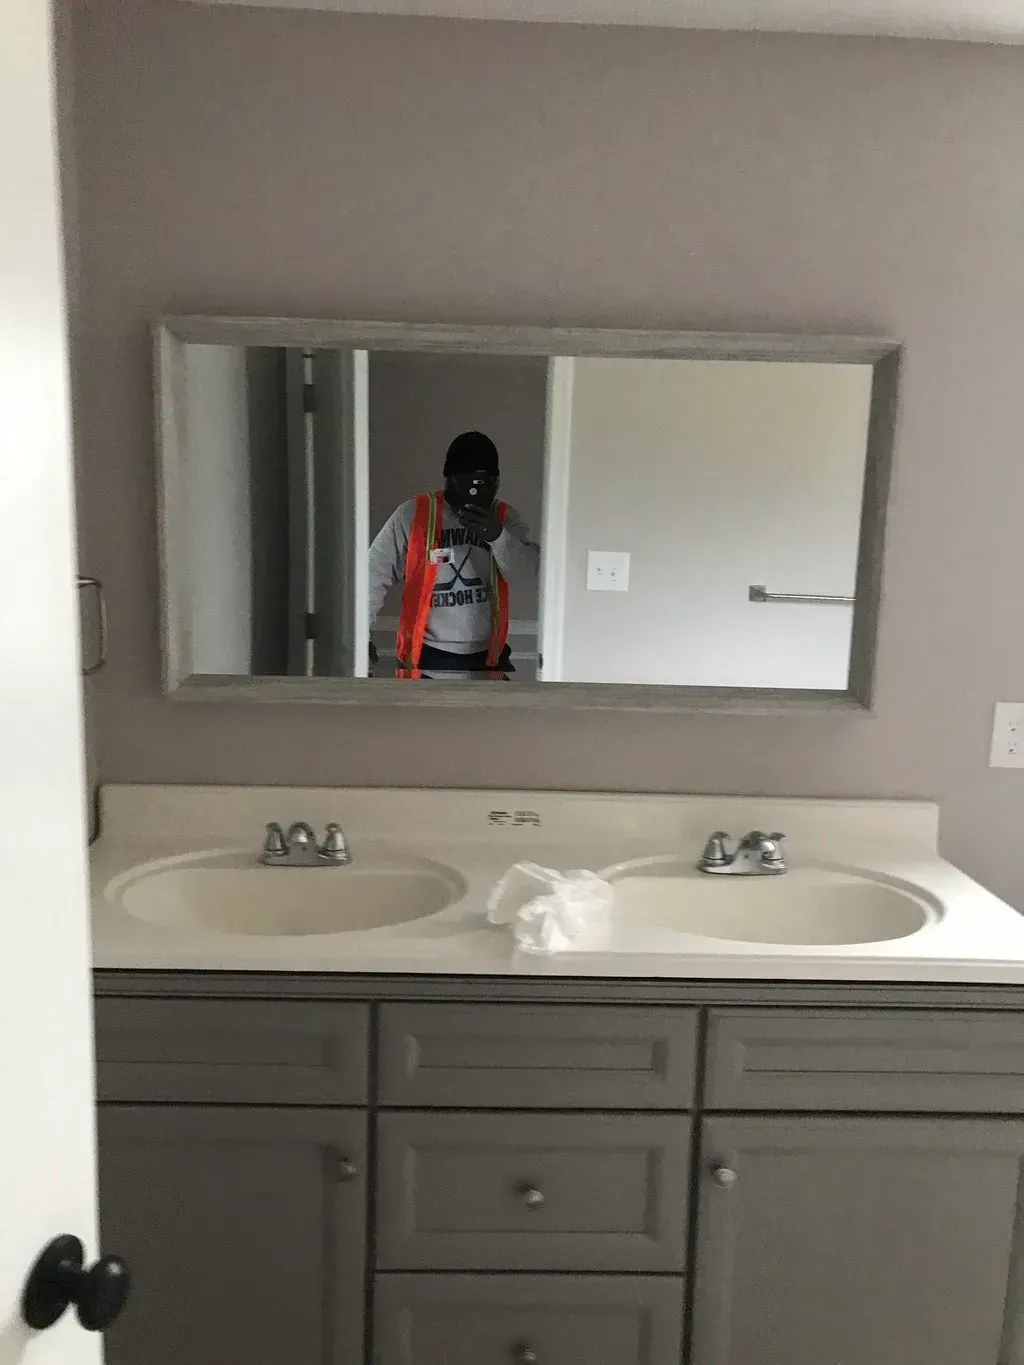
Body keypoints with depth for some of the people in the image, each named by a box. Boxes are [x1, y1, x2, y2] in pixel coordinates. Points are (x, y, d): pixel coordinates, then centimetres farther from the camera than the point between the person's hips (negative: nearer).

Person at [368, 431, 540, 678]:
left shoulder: (505, 518, 3)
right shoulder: (414, 514, -7)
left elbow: (526, 573, -10)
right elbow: (375, 573, -6)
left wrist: (498, 536, -27)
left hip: (487, 656, 3)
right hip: (427, 658, -3)